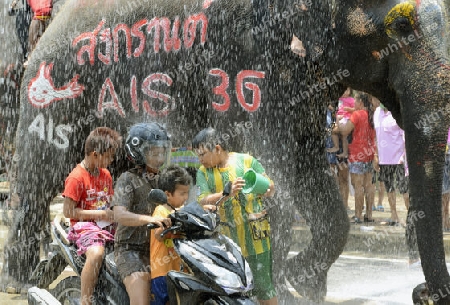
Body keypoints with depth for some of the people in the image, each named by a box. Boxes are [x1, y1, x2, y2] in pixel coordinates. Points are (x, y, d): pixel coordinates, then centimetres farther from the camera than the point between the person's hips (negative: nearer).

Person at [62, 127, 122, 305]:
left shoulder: (106, 174, 14)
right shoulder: (76, 177, -12)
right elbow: (68, 211, -15)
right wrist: (101, 214, -16)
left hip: (106, 225, 8)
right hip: (84, 226, -8)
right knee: (96, 253, -35)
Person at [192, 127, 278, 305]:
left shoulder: (246, 161, 1)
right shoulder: (203, 172, 6)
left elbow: (271, 189, 6)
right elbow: (203, 201, -10)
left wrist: (266, 189, -19)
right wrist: (228, 193, -26)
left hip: (255, 235, -2)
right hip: (226, 238, 2)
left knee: (263, 287, 1)